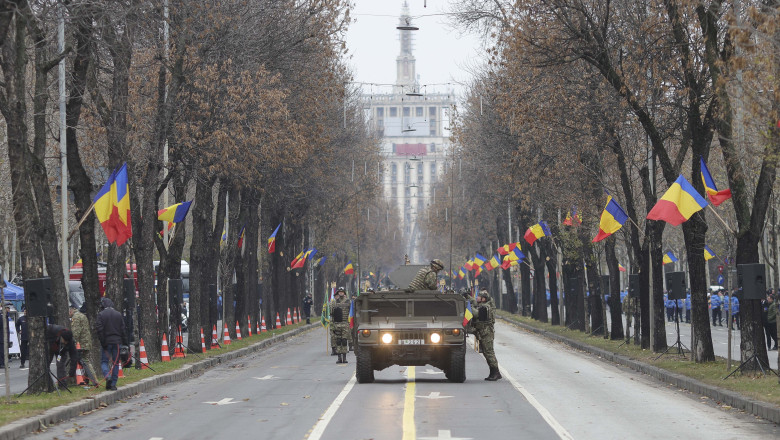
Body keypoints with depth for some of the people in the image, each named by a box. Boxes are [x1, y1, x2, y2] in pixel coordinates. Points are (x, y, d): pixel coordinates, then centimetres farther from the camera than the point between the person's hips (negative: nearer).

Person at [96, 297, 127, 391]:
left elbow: (99, 329, -9)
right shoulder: (118, 314, 7)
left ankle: (107, 376, -20)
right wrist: (124, 343, 9)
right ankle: (113, 384, 4)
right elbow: (123, 330, 6)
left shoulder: (101, 315, -3)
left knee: (104, 361, 6)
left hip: (107, 341, -3)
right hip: (117, 342, 3)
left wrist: (103, 342, -6)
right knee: (116, 363, 6)